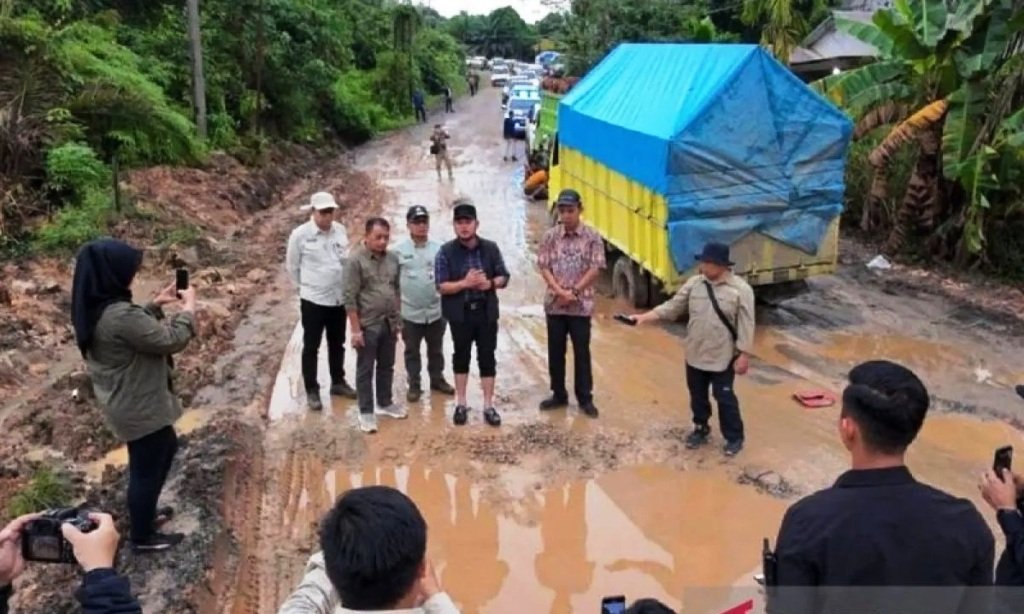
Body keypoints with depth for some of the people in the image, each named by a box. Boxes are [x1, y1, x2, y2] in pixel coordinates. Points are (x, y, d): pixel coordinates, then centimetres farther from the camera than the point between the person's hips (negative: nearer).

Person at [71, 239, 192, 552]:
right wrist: (188, 305, -11)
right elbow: (172, 340, -24)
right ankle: (143, 537, 29)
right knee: (146, 469, 9)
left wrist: (157, 305, 9)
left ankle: (145, 513, 45)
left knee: (166, 448, 29)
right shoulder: (119, 315, -32)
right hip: (140, 407, -10)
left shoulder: (97, 309, -1)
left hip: (128, 402, 10)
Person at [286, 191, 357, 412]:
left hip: (339, 298, 4)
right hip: (313, 300, -4)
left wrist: (344, 285, 10)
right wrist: (305, 286, 6)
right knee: (311, 347, 7)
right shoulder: (300, 234, -14)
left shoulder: (340, 231, -1)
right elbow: (292, 266, -2)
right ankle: (312, 391, 18)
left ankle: (338, 382, 35)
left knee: (337, 344, 18)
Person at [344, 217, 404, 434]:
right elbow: (350, 297, -15)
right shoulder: (356, 260, -13)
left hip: (389, 324, 6)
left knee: (386, 366, 17)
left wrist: (398, 320, 11)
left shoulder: (393, 259, 4)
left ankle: (385, 403, 33)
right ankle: (366, 412, 14)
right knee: (365, 370, 5)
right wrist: (355, 329, -16)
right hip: (368, 325, -6)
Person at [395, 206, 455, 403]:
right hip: (410, 312, -1)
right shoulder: (399, 251, -5)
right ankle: (414, 385, 24)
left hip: (436, 311, 2)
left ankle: (437, 380, 34)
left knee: (436, 350, 17)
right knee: (412, 351, 11)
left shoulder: (438, 249, -1)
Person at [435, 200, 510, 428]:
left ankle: (488, 406, 15)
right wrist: (465, 283, -25)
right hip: (460, 314, -1)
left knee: (487, 358, 5)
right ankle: (461, 404, 24)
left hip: (487, 312, 1)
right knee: (461, 357, 12)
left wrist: (490, 283, -17)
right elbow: (441, 286, -10)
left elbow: (504, 277, 4)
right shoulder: (446, 252, -7)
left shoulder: (491, 248, 0)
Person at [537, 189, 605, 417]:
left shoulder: (592, 237, -4)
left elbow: (595, 269, -8)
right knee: (555, 352, 10)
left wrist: (573, 291, -14)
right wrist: (560, 291, -15)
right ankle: (559, 395, 23)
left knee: (582, 352, 5)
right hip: (554, 304, 2)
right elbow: (544, 267, -1)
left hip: (581, 305, -2)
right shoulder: (550, 236, 2)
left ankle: (585, 398, 16)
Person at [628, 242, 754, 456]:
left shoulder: (740, 289, -14)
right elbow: (672, 307, 1)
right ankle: (700, 429, 39)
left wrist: (744, 355, -14)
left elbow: (746, 325, -13)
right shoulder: (694, 283, -1)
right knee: (698, 396, 18)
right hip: (695, 355, 5)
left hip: (723, 358, -5)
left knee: (725, 398, 6)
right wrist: (644, 317, -8)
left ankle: (734, 438, 24)